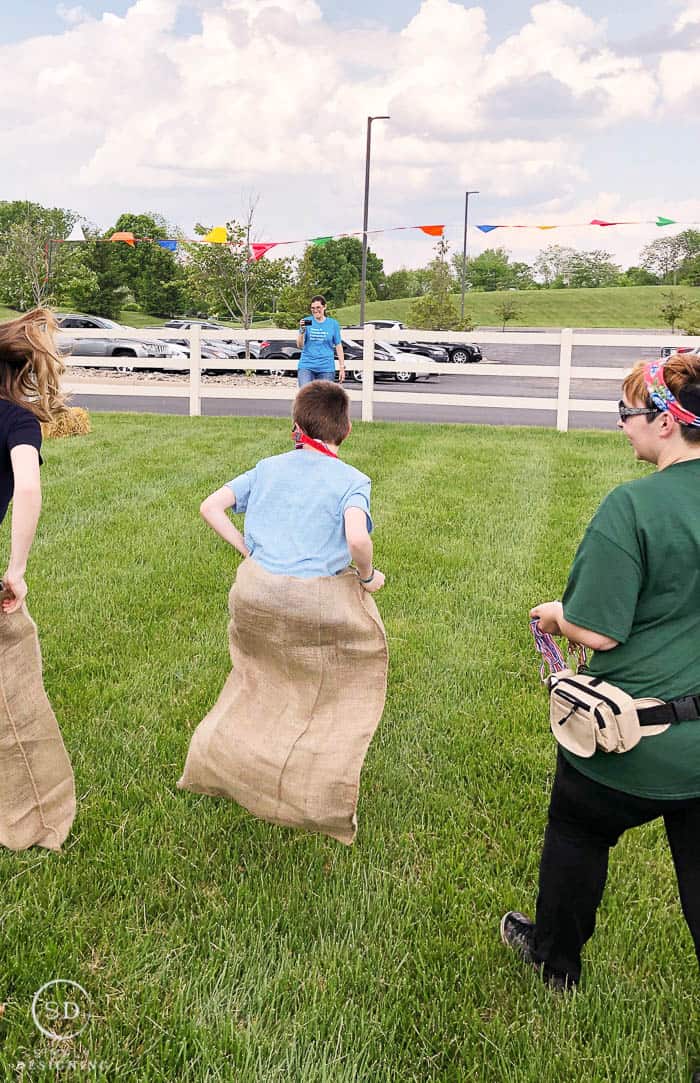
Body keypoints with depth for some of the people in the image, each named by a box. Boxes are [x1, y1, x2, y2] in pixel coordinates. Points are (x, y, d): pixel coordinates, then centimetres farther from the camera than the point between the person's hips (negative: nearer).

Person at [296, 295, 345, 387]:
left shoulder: (333, 324, 6)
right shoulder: (306, 322, 4)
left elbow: (338, 346, 9)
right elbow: (300, 345, -1)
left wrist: (342, 367, 4)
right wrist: (302, 331, -18)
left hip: (326, 368, 1)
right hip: (306, 366, -1)